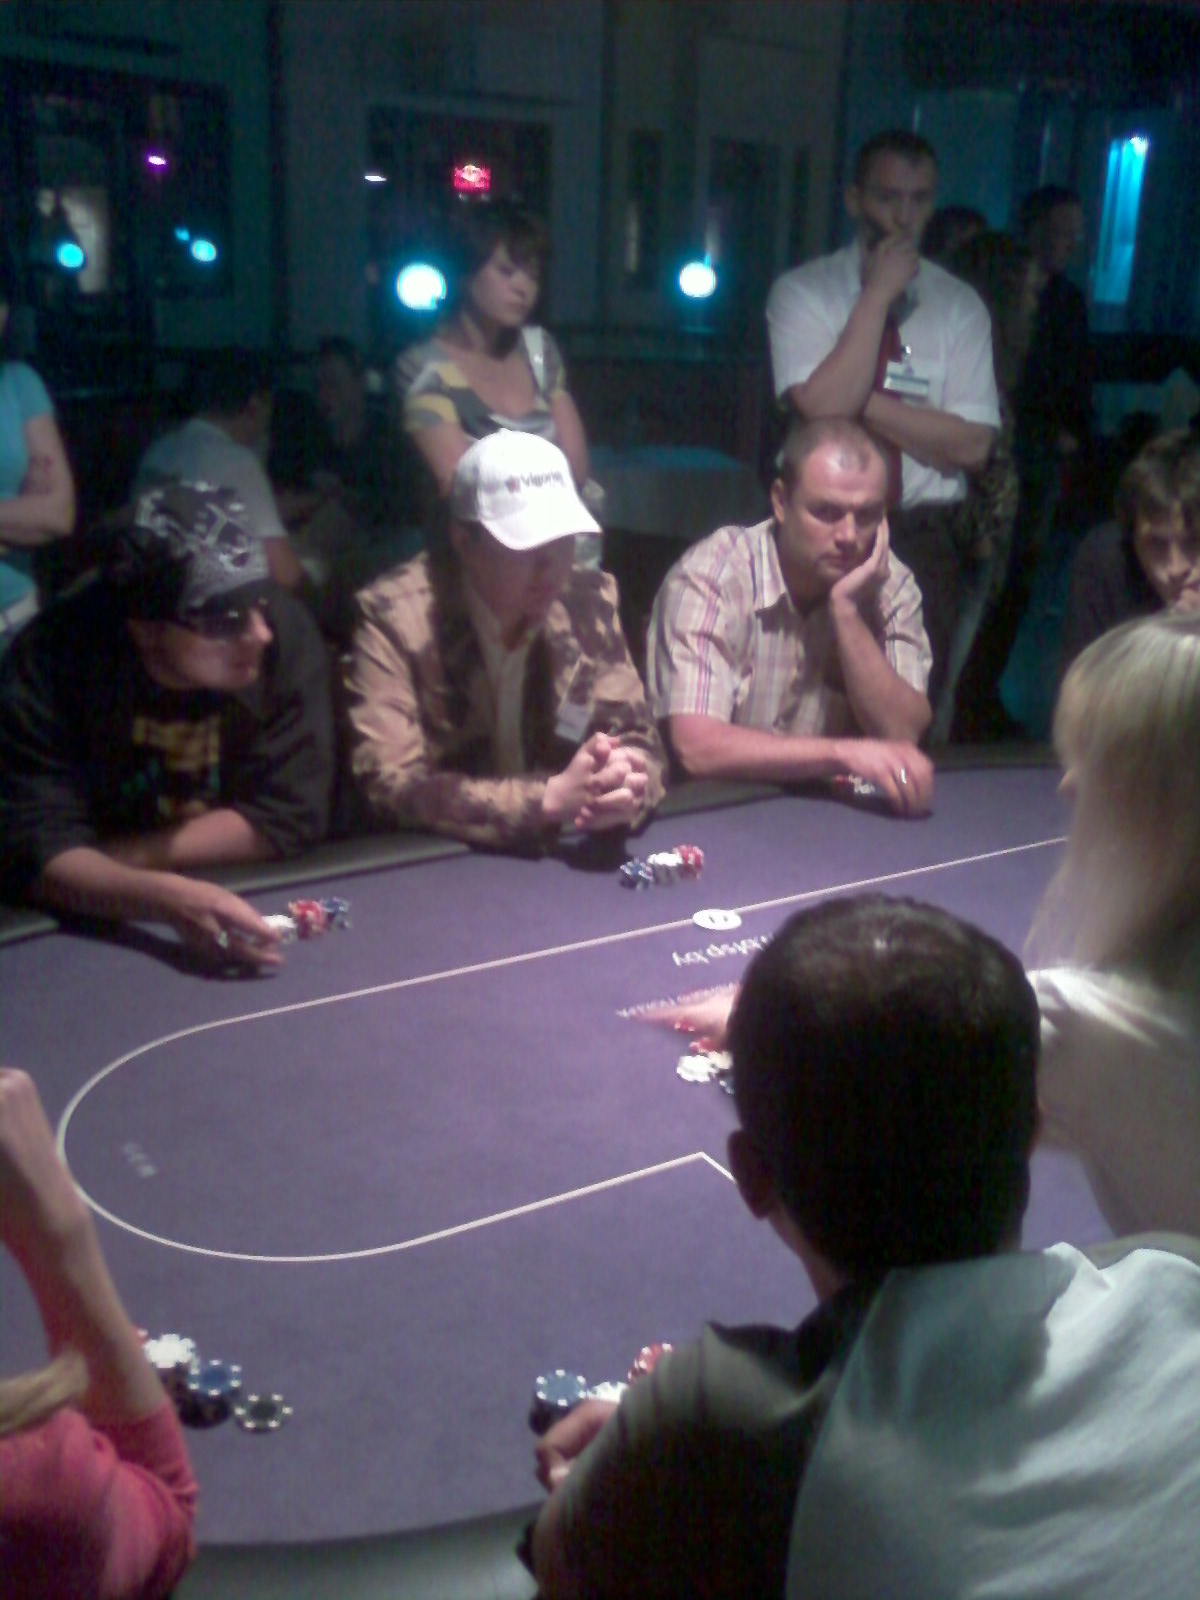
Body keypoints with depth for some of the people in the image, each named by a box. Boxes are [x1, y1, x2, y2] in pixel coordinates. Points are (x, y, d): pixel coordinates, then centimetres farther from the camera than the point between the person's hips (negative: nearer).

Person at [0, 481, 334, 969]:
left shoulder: (285, 627, -18)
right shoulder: (52, 658, -20)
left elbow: (288, 814, -17)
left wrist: (90, 867, -18)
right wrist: (167, 899, -42)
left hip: (253, 897, 1)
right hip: (100, 931, -1)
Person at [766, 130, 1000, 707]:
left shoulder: (959, 306, 3)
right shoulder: (802, 290, -2)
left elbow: (971, 445, -6)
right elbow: (824, 408, -18)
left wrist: (862, 400, -13)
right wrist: (878, 293, -15)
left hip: (923, 543, 2)